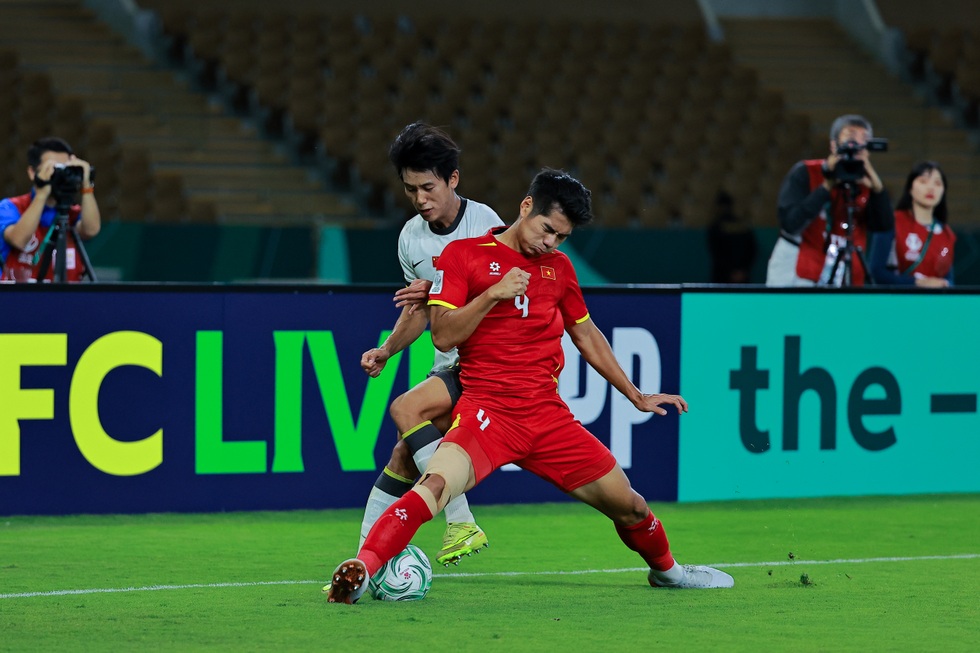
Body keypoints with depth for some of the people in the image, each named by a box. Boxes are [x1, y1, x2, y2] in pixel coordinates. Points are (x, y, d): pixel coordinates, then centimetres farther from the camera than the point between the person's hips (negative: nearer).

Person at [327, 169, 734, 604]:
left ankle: (665, 570, 38)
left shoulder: (558, 267, 15)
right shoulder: (463, 255, 1)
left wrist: (637, 397, 30)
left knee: (627, 504, 9)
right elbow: (443, 336, -7)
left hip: (548, 416, 5)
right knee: (436, 484, -33)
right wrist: (493, 294, -18)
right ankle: (358, 573, -36)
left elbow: (587, 336, 28)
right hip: (487, 409, -5)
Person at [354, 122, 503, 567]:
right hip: (449, 364, 7)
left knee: (405, 409, -23)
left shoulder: (485, 223, -13)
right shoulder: (411, 238, 7)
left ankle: (461, 523, -21)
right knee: (405, 455, 0)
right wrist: (385, 351, 4)